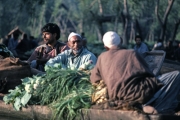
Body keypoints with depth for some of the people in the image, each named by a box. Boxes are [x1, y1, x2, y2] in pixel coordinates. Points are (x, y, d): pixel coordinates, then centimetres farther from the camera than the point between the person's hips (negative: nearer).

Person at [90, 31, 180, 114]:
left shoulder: (102, 57, 21)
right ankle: (159, 108, -12)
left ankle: (141, 106, 2)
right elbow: (148, 73, 19)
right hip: (136, 92, -4)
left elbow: (94, 80, 29)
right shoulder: (131, 53, 14)